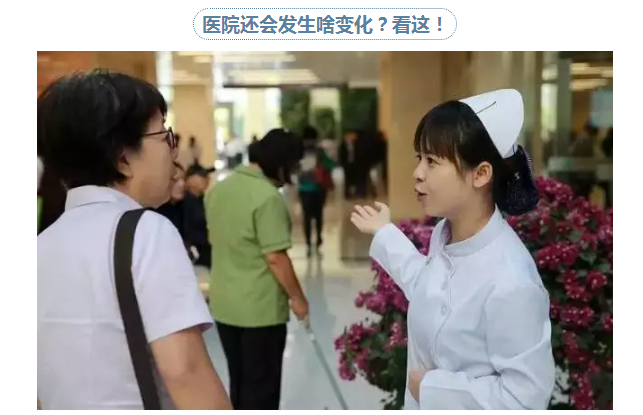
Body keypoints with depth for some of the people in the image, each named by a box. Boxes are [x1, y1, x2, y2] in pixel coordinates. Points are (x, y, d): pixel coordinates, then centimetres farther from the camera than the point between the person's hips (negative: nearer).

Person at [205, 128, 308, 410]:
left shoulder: (217, 189, 5)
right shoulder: (268, 197, -20)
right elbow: (275, 257, -21)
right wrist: (297, 297, -9)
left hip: (223, 304, 8)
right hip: (260, 308, -7)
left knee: (239, 381, 20)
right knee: (262, 385, 7)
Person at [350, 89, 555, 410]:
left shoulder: (509, 282, -32)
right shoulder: (446, 233, -7)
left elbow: (526, 395, -28)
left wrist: (432, 386, -20)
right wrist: (384, 233, 19)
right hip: (426, 405, 8)